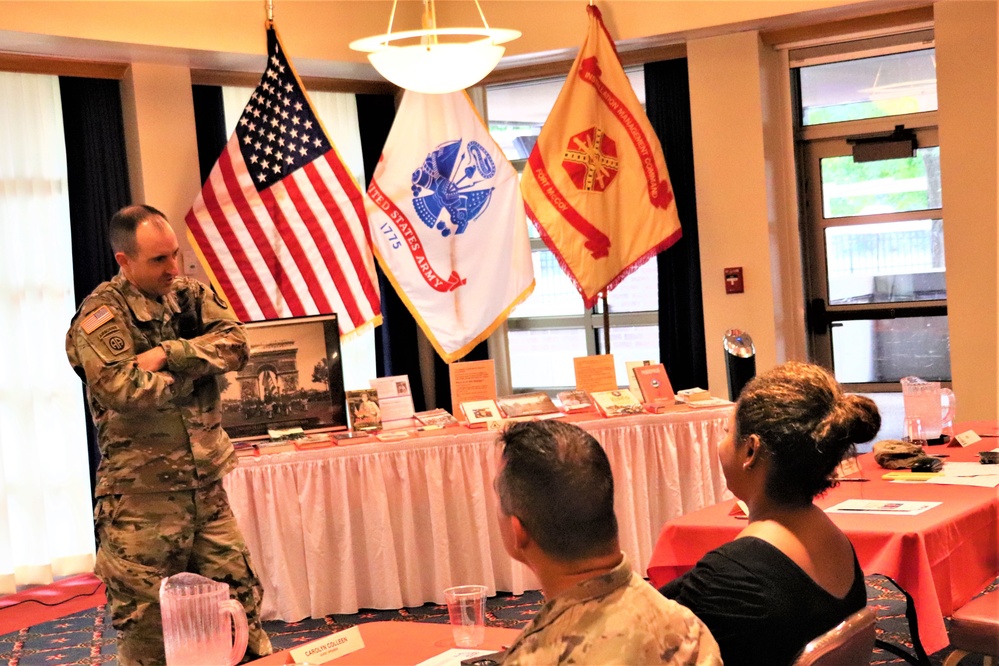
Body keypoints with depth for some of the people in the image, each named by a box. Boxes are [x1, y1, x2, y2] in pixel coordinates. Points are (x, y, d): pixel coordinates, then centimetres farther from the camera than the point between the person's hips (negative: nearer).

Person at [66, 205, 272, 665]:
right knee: (147, 628, 2)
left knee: (240, 602, 10)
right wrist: (194, 369, -9)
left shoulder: (190, 295, 8)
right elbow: (125, 389, -24)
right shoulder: (101, 315, -10)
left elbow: (235, 344, -7)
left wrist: (168, 354, -19)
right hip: (142, 495, -5)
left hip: (206, 485, 5)